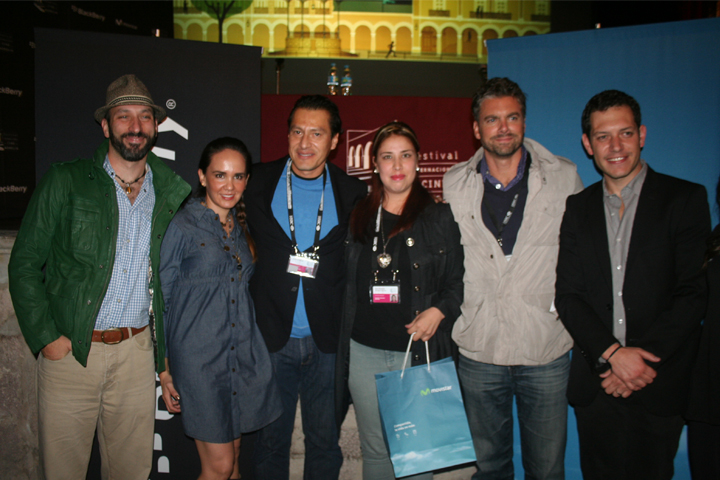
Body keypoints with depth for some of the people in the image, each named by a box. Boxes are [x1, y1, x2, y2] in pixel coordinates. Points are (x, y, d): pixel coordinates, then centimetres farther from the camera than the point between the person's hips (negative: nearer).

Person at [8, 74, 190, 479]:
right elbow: (24, 264, 0)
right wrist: (45, 337, -7)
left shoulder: (173, 191, 6)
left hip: (138, 352, 2)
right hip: (69, 350, -1)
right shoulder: (66, 182, -1)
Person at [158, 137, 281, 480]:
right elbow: (162, 299, -4)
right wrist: (164, 369, -6)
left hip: (244, 356, 5)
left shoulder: (243, 227, 10)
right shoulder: (183, 226, -7)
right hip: (199, 358, -5)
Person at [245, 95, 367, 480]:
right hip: (271, 338, 0)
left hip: (328, 341, 0)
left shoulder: (353, 194, 0)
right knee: (270, 440, 14)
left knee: (325, 441, 14)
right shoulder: (258, 183, 0)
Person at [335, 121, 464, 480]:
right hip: (365, 353, 2)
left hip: (420, 352, -2)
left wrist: (439, 311, -17)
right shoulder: (359, 218, 8)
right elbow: (347, 285, 11)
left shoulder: (440, 217, 1)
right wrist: (344, 344, 6)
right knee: (375, 450, 13)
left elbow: (458, 282, 1)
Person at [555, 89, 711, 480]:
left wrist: (644, 361, -14)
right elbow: (567, 295, 1)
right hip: (596, 381, 2)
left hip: (659, 383, -2)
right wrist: (612, 353, -13)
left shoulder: (685, 199, -1)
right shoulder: (578, 207, 6)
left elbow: (693, 293, -8)